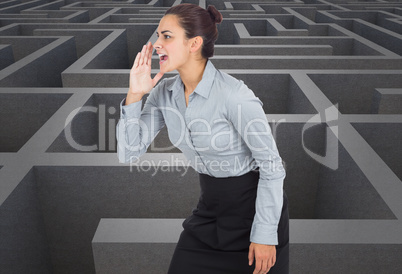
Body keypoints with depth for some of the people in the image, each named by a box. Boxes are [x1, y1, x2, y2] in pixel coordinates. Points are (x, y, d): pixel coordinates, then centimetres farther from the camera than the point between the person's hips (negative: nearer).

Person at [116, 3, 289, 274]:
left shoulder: (234, 94, -26)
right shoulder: (164, 92, -6)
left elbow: (272, 165, -19)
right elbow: (129, 153, -5)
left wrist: (265, 235, -16)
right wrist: (135, 94, -16)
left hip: (255, 205, -5)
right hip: (210, 207, 6)